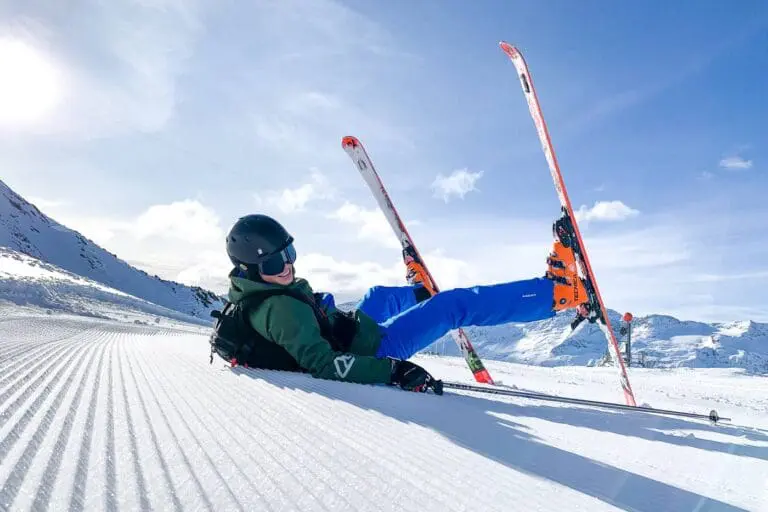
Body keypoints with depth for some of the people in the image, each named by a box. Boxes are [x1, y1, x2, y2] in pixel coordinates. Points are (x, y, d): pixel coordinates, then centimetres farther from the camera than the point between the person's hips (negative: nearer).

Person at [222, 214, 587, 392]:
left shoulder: (248, 289, -2)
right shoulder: (281, 308, -30)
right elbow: (321, 364, -35)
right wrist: (393, 370, -37)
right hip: (371, 349, -9)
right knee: (457, 304, -10)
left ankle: (419, 290, 65)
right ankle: (557, 292, -1)